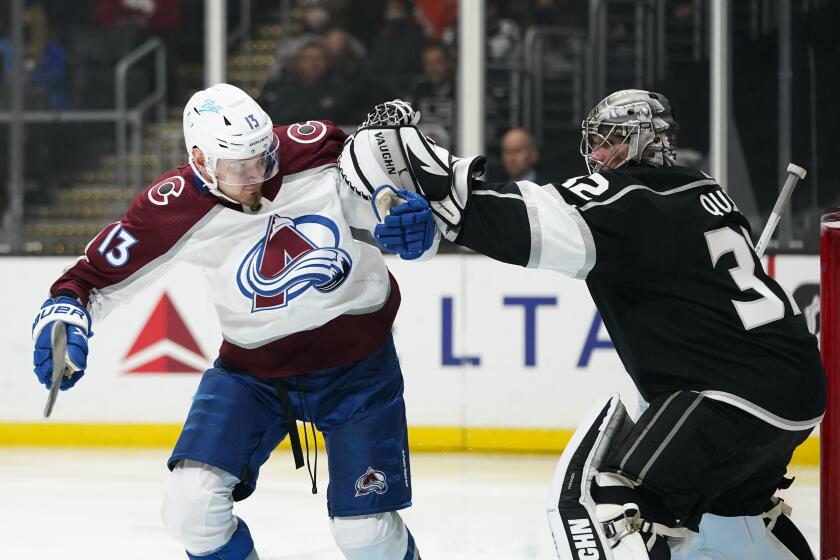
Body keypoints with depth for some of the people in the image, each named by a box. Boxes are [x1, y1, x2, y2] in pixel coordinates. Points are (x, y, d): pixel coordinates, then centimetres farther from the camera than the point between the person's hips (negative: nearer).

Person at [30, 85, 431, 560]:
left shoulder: (318, 153, -19)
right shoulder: (176, 209, -18)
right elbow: (100, 273, -8)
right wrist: (64, 312, -27)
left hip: (356, 361, -1)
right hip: (252, 369, 1)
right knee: (193, 504, -14)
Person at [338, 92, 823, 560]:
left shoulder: (631, 198, -10)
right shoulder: (703, 192, 16)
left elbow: (537, 225, -23)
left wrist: (437, 185, -29)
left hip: (738, 394, -10)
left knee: (598, 499, -17)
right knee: (729, 496, 35)